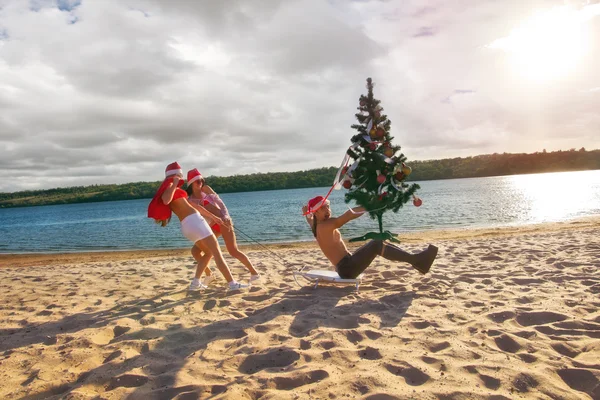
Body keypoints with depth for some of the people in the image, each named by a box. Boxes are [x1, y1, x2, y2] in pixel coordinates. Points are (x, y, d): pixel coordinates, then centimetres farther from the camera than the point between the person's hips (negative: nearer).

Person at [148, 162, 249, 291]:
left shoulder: (177, 190, 25)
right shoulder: (169, 185, -2)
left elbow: (193, 205, 25)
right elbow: (166, 201, -25)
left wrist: (213, 217, 26)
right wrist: (174, 184, -16)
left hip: (187, 226, 10)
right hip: (194, 222, -10)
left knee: (209, 253, 19)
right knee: (217, 252, -7)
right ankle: (232, 283, -8)